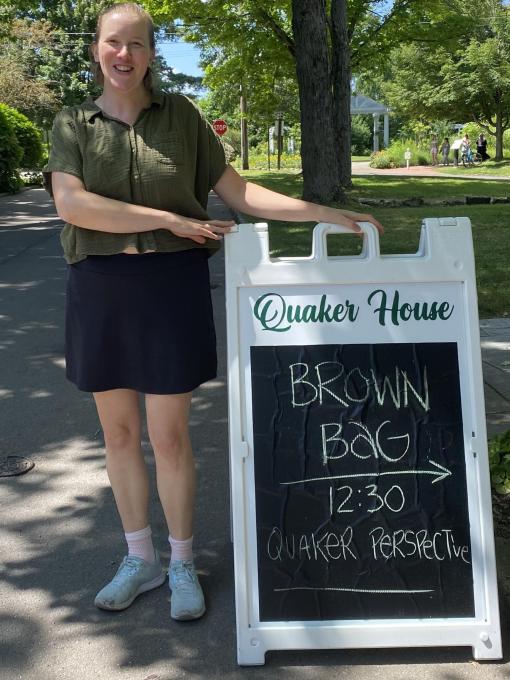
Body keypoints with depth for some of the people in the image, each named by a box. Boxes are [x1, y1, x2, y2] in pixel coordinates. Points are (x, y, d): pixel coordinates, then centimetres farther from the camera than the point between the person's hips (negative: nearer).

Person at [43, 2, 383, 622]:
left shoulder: (180, 115, 4)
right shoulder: (72, 124, 5)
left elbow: (238, 193, 2)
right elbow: (72, 204, -13)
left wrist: (328, 213, -4)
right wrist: (171, 220, -16)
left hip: (171, 283, -2)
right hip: (98, 288, 2)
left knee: (169, 436, 2)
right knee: (118, 432, 11)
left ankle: (181, 564, 23)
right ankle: (140, 558, 29)